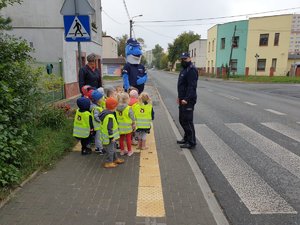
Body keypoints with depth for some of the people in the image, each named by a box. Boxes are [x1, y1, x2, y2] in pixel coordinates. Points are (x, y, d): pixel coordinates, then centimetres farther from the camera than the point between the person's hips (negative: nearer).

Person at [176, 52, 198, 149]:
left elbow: (192, 86, -23)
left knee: (187, 121, -4)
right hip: (183, 100, 10)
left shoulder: (191, 70, -14)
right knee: (182, 120, 17)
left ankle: (191, 142, 6)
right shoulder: (184, 69, 18)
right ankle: (186, 138, 30)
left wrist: (186, 99, -27)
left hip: (188, 101, -10)